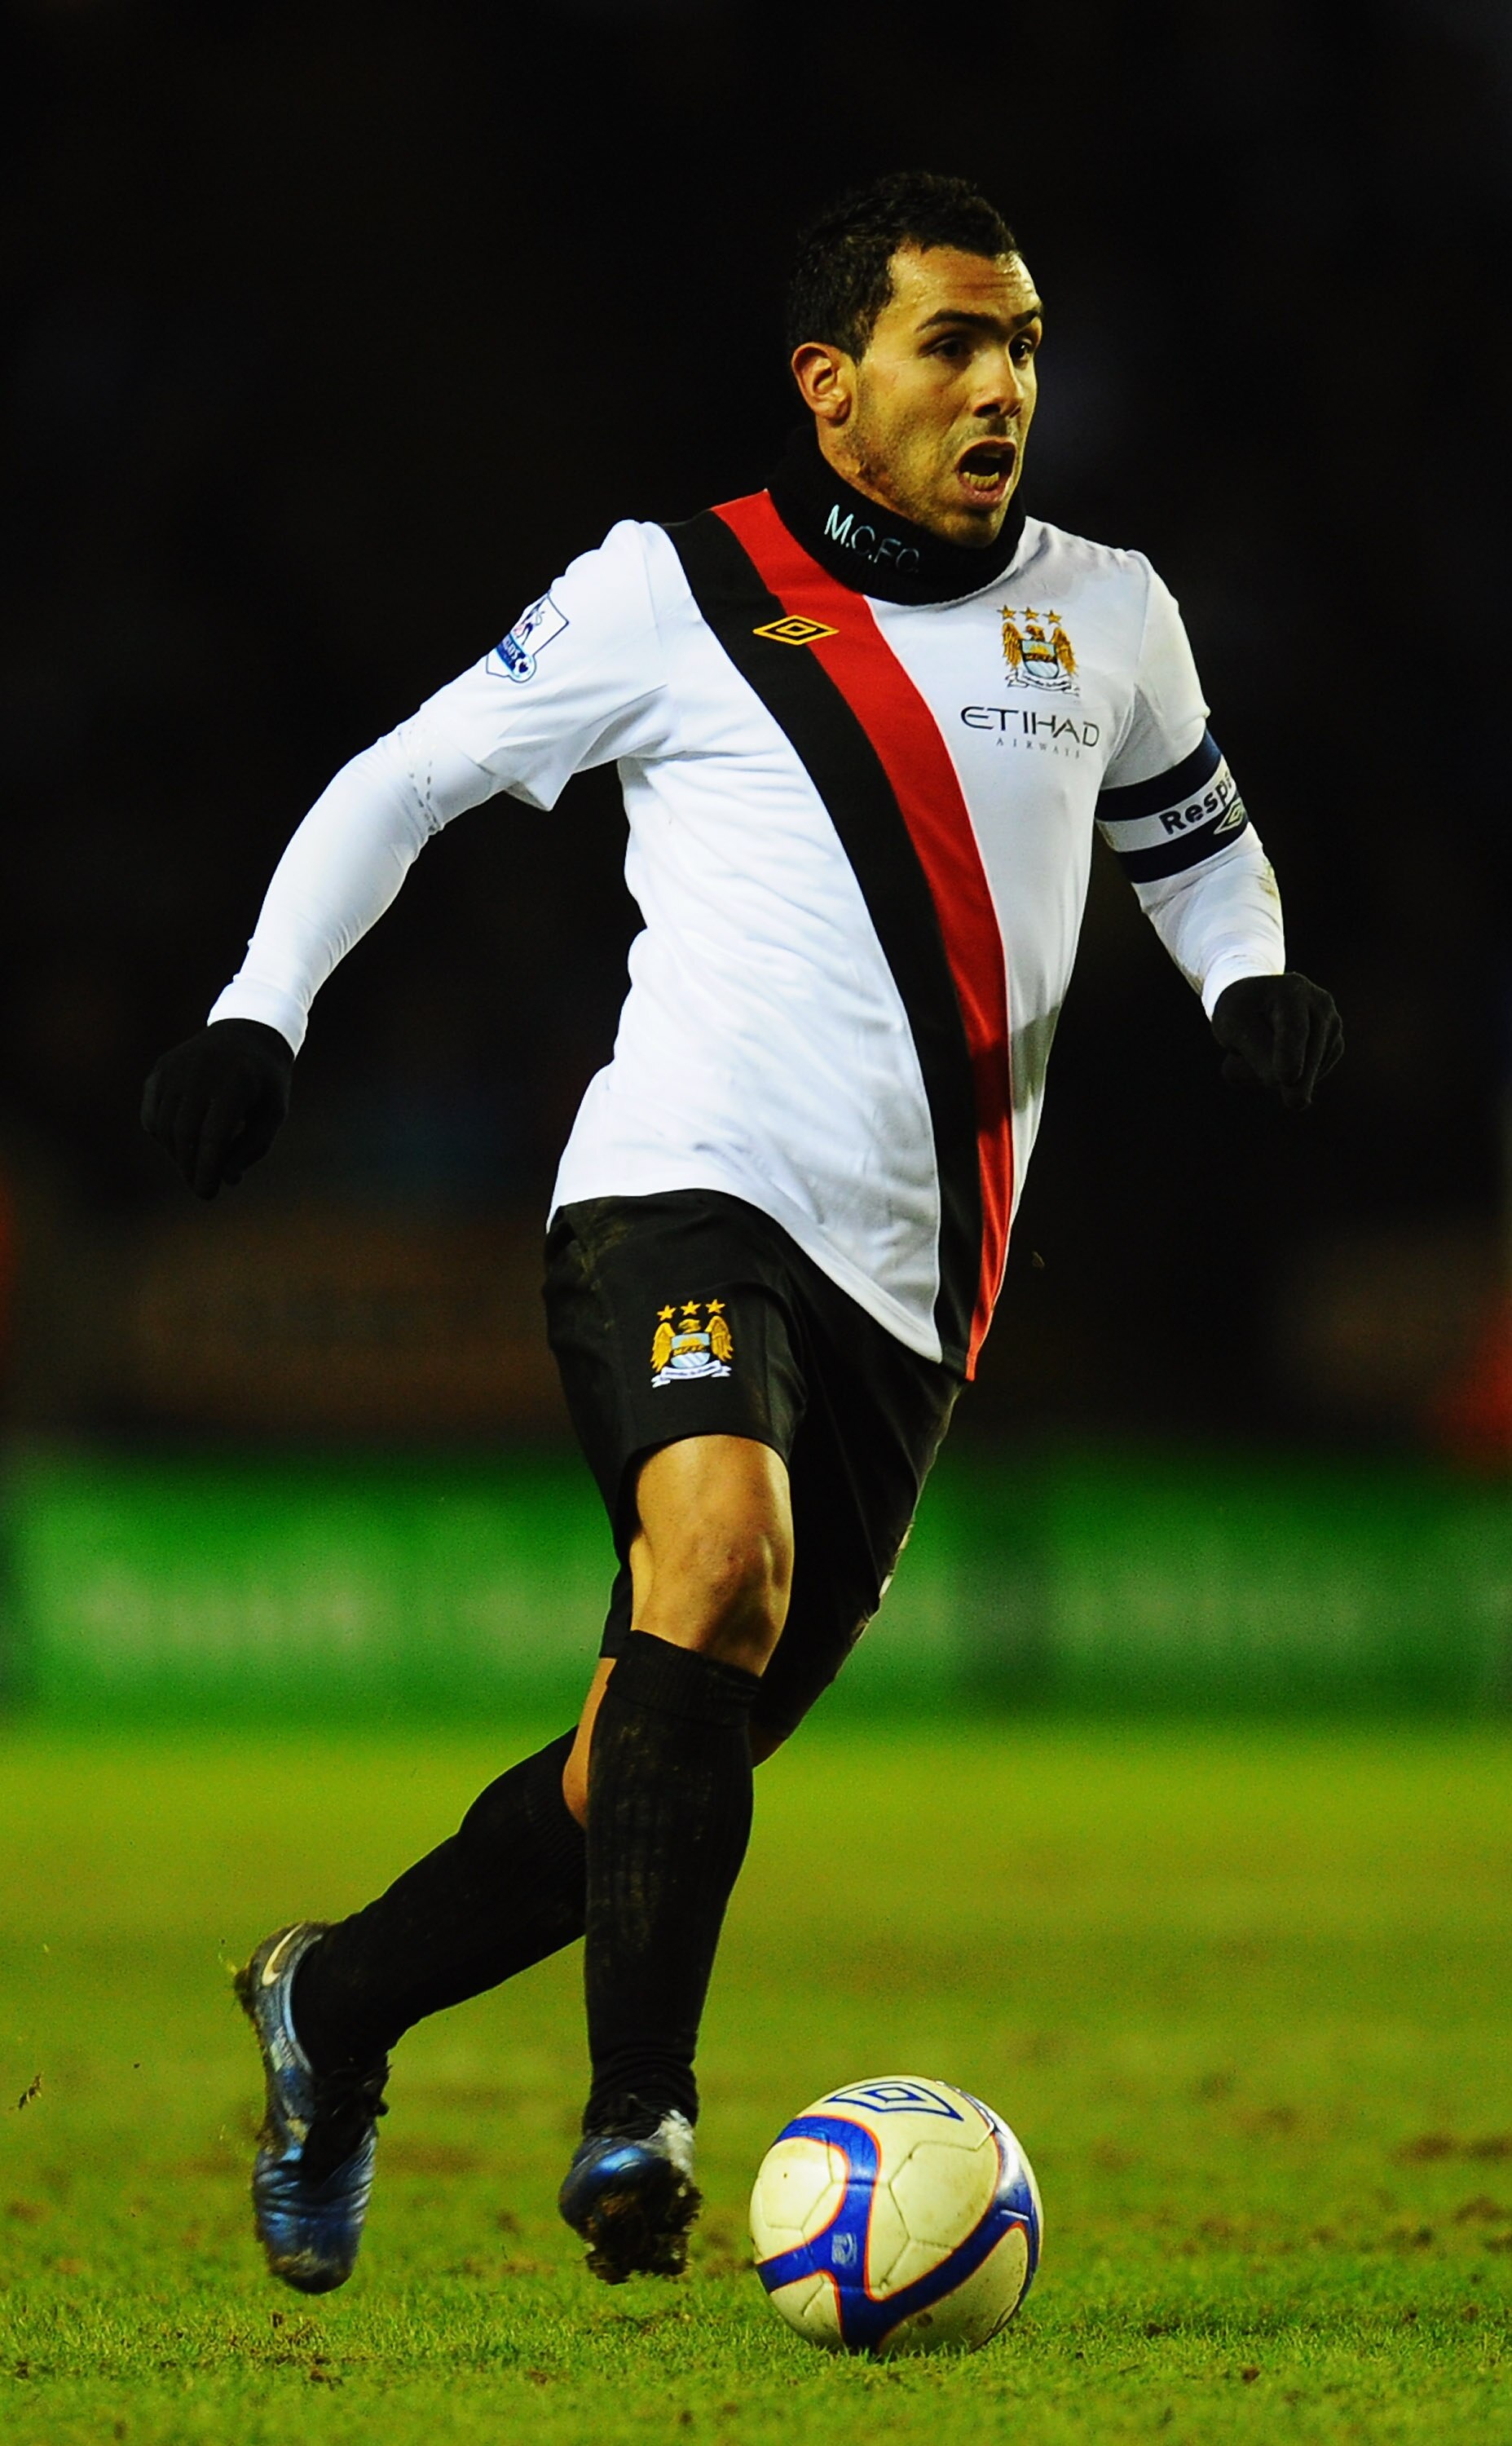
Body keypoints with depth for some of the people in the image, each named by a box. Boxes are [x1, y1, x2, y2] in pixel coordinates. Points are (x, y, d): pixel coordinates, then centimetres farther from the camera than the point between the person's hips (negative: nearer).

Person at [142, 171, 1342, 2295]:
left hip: (907, 1292, 5)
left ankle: (336, 2007, 29)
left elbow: (1196, 841, 31)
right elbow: (405, 778, 12)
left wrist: (1252, 980, 10)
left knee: (668, 1765, 5)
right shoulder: (669, 597, 3)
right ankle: (640, 2120, -31)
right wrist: (258, 1010, 2)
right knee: (722, 1549, -33)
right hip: (685, 1194, -5)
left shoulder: (1107, 614, 15)